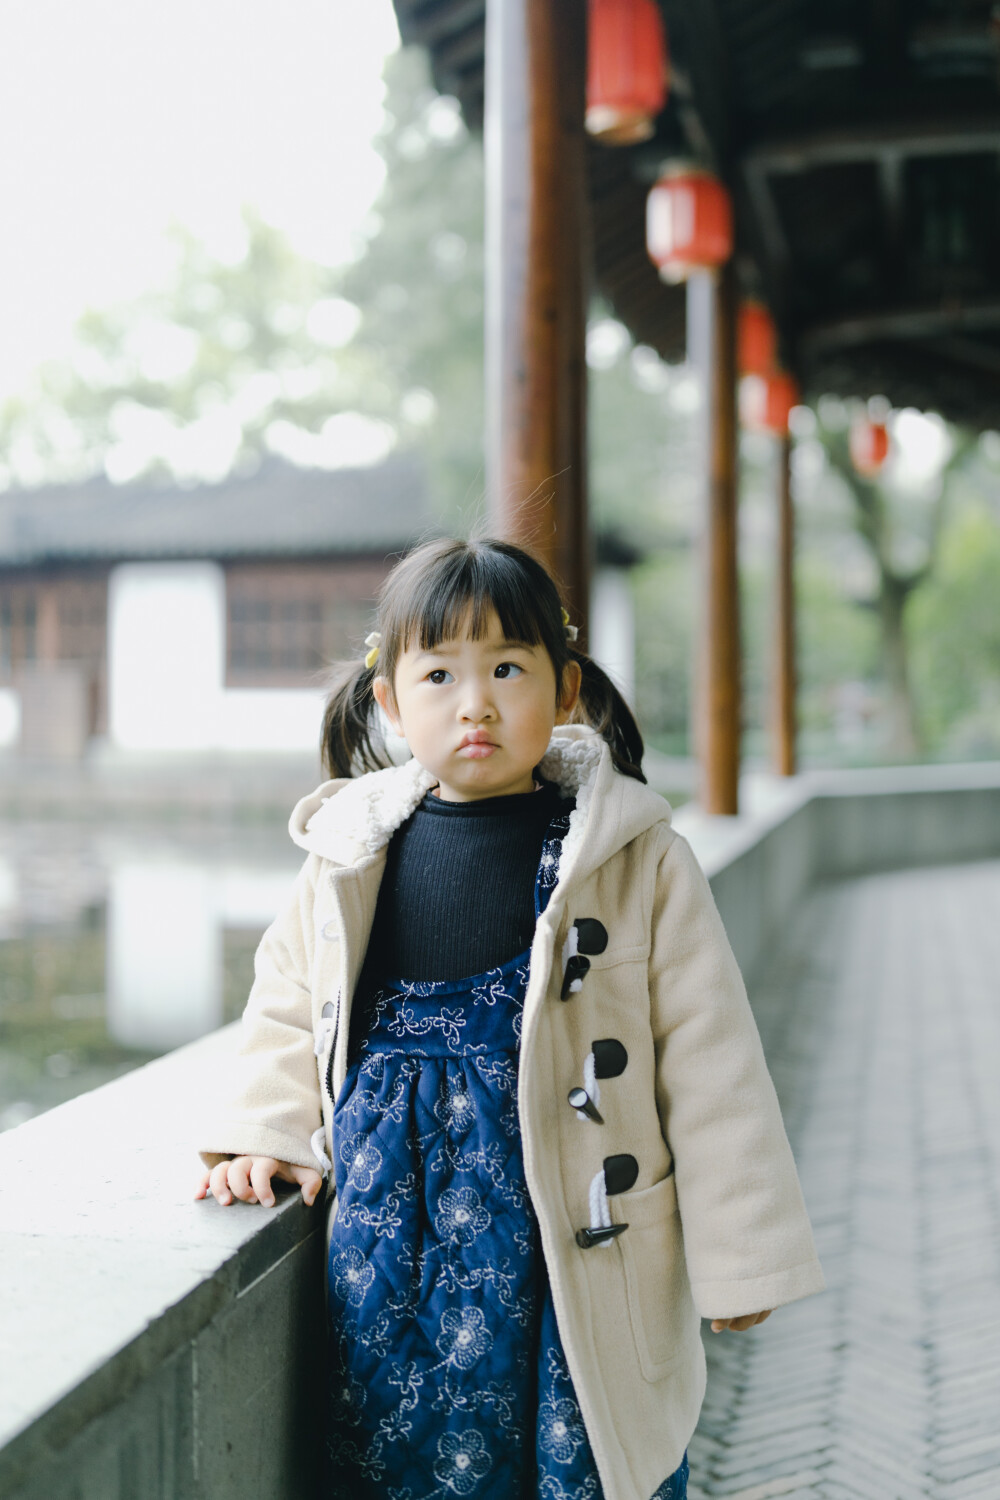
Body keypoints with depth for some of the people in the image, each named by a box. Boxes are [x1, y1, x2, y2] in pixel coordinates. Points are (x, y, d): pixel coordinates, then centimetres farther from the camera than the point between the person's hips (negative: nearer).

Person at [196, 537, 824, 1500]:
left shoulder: (638, 860, -6)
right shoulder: (349, 859, 3)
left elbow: (707, 1058, -3)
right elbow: (288, 1004, 19)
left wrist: (738, 1257, -1)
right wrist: (266, 1138, 5)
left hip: (576, 1252, -2)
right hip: (393, 1251, 3)